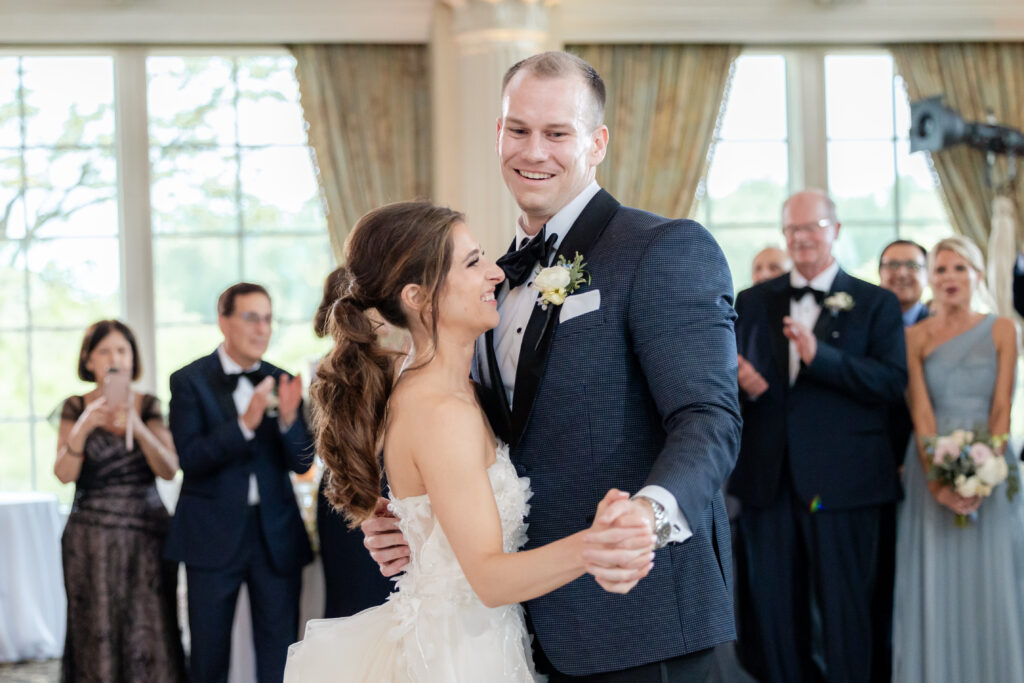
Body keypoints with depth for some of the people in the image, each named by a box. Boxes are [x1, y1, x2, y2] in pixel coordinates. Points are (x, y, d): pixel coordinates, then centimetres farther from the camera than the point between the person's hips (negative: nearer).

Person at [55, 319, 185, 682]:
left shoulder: (148, 406, 6)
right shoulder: (75, 408, 5)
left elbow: (169, 470, -5)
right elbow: (64, 474, -5)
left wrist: (138, 428, -19)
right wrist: (83, 427, -20)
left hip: (146, 533, 1)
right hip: (92, 539, 0)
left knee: (148, 632, -5)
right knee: (97, 634, -3)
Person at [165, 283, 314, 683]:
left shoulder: (281, 382, 7)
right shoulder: (190, 381, -3)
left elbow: (301, 463, 3)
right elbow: (189, 457, -14)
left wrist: (289, 417, -16)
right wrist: (245, 423, -25)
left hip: (276, 534, 3)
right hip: (214, 533, -3)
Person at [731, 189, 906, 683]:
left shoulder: (876, 303, 2)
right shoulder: (753, 302, 13)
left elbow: (894, 382, -10)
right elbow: (735, 369, 17)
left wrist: (819, 356, -22)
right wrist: (738, 380, -8)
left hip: (841, 481, -3)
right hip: (768, 478, 4)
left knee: (844, 611, 1)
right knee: (774, 610, 9)